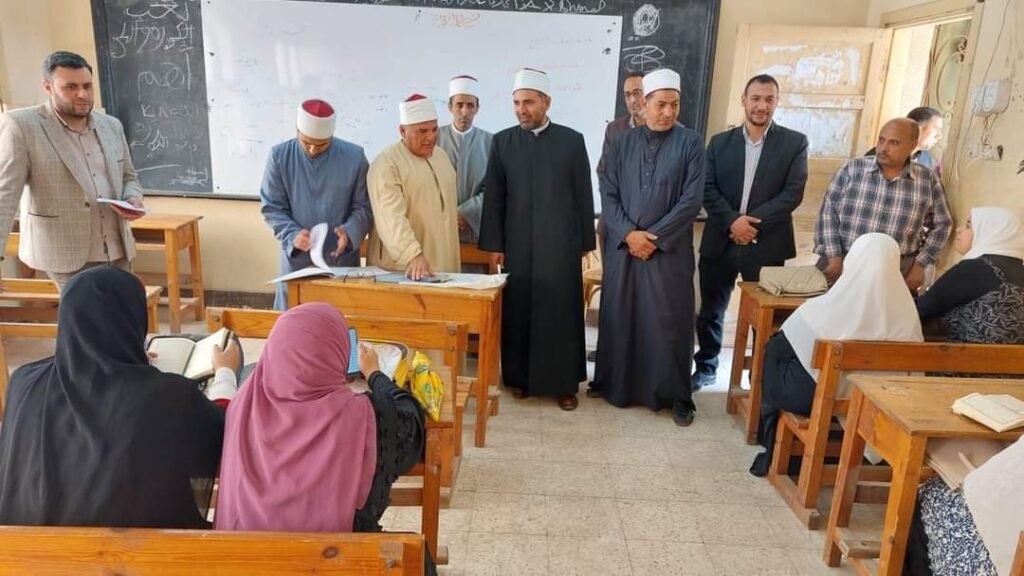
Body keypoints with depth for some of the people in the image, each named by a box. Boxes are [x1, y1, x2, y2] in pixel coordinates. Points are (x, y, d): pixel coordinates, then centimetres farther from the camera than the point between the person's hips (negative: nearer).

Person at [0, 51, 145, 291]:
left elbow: (128, 177, 20)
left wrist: (132, 198, -4)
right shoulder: (21, 125, -7)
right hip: (65, 253, -5)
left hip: (117, 250, 5)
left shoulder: (111, 125, 10)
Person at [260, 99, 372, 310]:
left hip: (341, 260, 0)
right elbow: (271, 207, 0)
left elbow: (363, 206, -1)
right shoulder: (279, 156, -4)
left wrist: (349, 232, -20)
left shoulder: (354, 156, -6)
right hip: (296, 260, 1)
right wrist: (293, 235, -18)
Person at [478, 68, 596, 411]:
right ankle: (519, 377, 19)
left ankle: (565, 383, 14)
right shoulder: (502, 142, 5)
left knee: (561, 313, 3)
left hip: (561, 245, -1)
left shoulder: (572, 141, 2)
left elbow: (584, 196, 4)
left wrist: (585, 242, 3)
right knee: (517, 313, 4)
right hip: (517, 245, 1)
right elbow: (493, 198, 4)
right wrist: (493, 244, 0)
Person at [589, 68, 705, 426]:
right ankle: (613, 383, 26)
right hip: (622, 247, 3)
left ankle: (676, 395, 15)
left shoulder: (690, 143, -1)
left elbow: (692, 200, -7)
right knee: (618, 318, 10)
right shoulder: (622, 144, 7)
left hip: (669, 250, -2)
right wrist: (628, 233, -11)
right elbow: (608, 194, 3)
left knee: (669, 323, 2)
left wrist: (654, 236, -11)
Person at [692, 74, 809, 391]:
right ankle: (706, 368, 28)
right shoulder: (720, 142, 8)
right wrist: (732, 221, -16)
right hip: (720, 242, 2)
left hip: (767, 245, -2)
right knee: (710, 311, 11)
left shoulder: (794, 142, 2)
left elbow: (793, 193, -7)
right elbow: (708, 190, 0)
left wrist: (753, 222, -17)